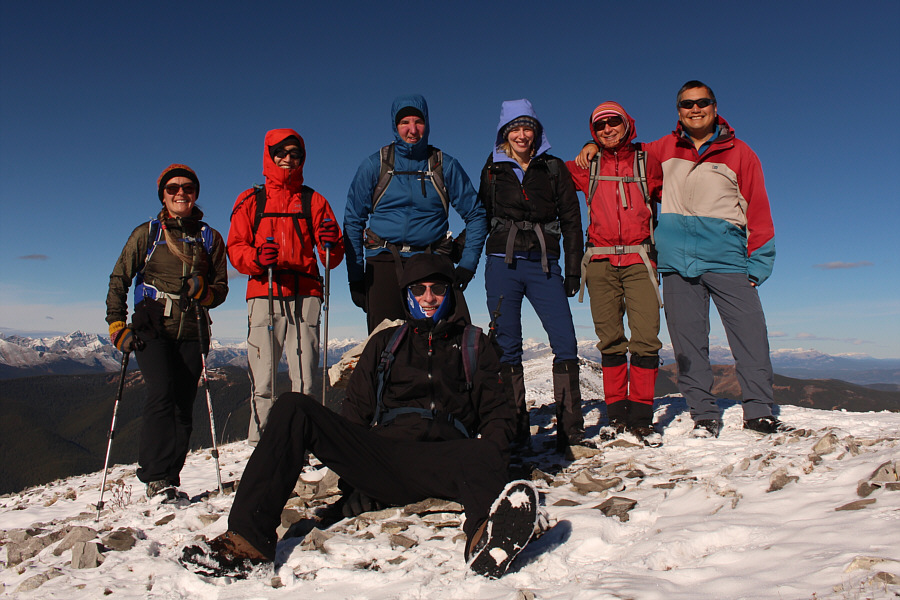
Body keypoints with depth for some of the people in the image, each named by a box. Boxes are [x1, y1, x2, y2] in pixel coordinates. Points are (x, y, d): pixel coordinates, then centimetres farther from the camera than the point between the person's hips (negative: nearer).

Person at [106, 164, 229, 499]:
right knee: (162, 395, -18)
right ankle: (156, 477, -11)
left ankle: (170, 478, 4)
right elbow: (118, 280, 12)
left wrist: (203, 291, -9)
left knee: (183, 405, -3)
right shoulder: (147, 234, 10)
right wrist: (117, 326, 3)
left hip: (192, 333, 2)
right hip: (152, 330, -2)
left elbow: (221, 289, 14)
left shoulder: (210, 238, 14)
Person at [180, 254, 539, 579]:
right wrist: (350, 457, 4)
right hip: (382, 455, 2)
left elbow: (494, 412, 16)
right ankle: (248, 540, -28)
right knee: (293, 408, -18)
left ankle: (487, 538, -70)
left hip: (443, 458, -2)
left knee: (484, 457, -37)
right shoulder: (385, 343, 27)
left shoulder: (473, 343, 23)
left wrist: (489, 453, -5)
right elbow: (356, 409, 23)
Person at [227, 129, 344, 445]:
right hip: (264, 293, 0)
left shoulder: (313, 200, 17)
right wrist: (257, 258, -14)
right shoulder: (251, 201, 16)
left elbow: (332, 257, 12)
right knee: (262, 378, -4)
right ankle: (259, 441, 2)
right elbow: (235, 248, 8)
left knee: (305, 377, -3)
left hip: (306, 294, 1)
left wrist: (331, 244, -12)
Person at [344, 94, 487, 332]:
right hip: (384, 264, 0)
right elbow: (353, 221, 8)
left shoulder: (445, 166, 7)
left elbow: (475, 216, 12)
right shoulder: (374, 165, 7)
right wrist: (355, 277, 2)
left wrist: (467, 264, 1)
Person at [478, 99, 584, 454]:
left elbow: (571, 221, 8)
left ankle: (571, 432, -3)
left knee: (565, 344, -11)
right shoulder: (492, 171, 12)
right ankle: (516, 433, 5)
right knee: (507, 348, -2)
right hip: (503, 264, 1)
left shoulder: (554, 169, 10)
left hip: (544, 265, 0)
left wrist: (573, 270, 2)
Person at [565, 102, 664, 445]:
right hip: (601, 262, 1)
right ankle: (616, 413, 11)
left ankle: (641, 417, -2)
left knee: (645, 337, -10)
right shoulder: (587, 166, 13)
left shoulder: (646, 163, 11)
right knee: (610, 340, 2)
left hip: (639, 260, -1)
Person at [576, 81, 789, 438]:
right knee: (688, 341, 1)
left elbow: (758, 211, 8)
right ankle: (704, 415, 10)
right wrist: (595, 147, 11)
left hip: (726, 258, -1)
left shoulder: (739, 153, 10)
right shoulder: (665, 149, 14)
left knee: (750, 334, -6)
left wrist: (757, 264, 0)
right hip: (677, 261, 1)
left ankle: (759, 412, 5)